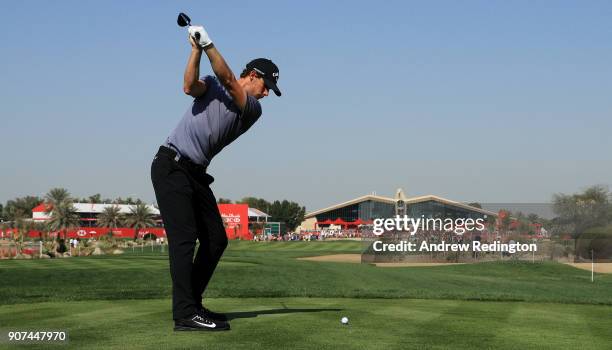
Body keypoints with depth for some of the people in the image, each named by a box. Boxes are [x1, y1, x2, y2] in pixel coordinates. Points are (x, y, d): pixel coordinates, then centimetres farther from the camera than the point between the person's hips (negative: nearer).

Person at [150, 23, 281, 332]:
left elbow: (227, 80, -10)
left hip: (196, 173, 6)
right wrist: (197, 49, -26)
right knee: (184, 237, -15)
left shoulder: (253, 110, 8)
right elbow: (190, 86, -18)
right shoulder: (212, 86, 5)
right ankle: (185, 314, -21)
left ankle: (191, 304, 13)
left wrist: (209, 45, -21)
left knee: (216, 239, 4)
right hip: (171, 165, -6)